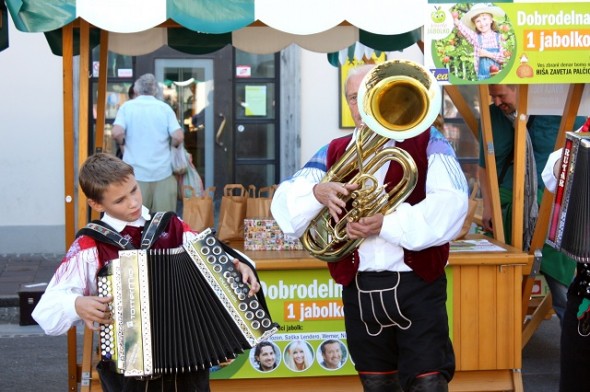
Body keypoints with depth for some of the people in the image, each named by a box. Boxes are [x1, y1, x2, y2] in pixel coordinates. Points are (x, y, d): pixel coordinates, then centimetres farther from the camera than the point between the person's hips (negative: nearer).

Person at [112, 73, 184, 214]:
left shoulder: (127, 106, 2)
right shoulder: (165, 108, 4)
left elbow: (117, 133, -14)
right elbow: (178, 137, -7)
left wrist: (123, 144, 7)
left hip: (135, 173, -1)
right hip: (163, 173, 1)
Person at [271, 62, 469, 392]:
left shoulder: (426, 142, 0)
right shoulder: (334, 153, 11)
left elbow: (450, 205, -16)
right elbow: (285, 206, 1)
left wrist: (387, 224, -25)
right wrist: (317, 192, -20)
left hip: (417, 287, -4)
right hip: (359, 290, 4)